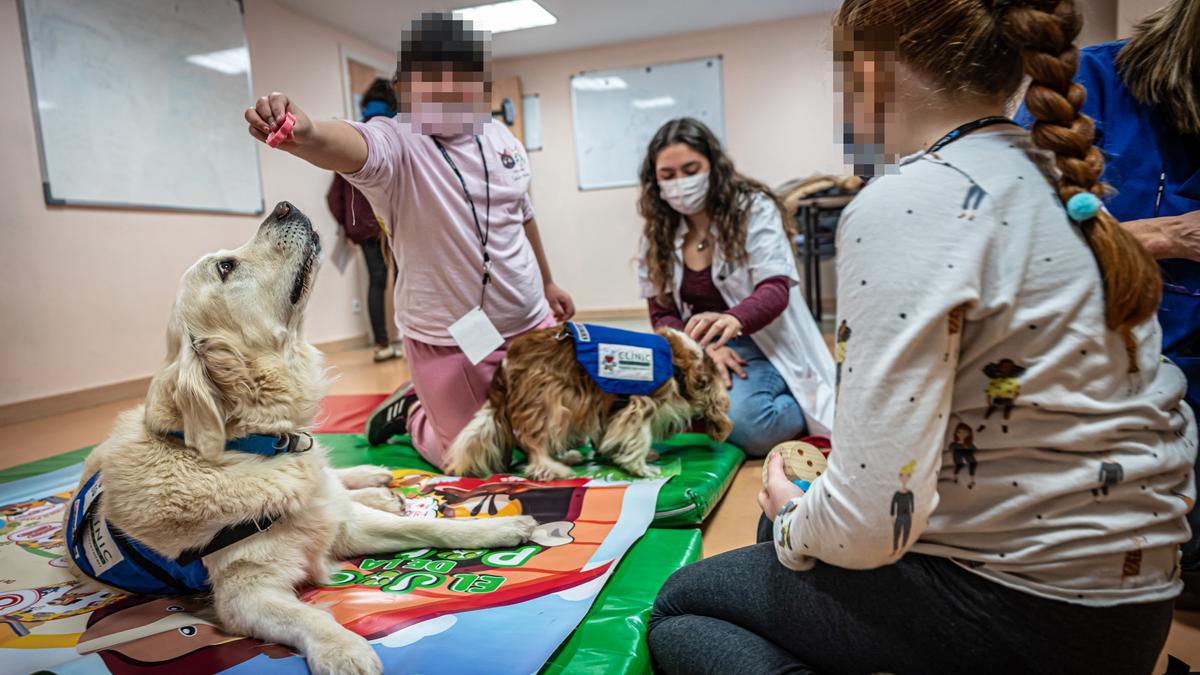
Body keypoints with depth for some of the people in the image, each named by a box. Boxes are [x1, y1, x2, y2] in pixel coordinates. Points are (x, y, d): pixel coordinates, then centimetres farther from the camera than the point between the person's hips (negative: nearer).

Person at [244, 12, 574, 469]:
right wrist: (306, 136, -64)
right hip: (450, 342, -6)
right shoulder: (396, 143, -17)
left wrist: (547, 282, 22)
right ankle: (412, 412, 35)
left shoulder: (501, 138, 2)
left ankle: (440, 402, 41)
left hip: (532, 322, 6)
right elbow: (348, 145, -41)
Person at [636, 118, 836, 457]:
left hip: (761, 343, -4)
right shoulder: (658, 234, 3)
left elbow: (776, 291, -18)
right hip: (697, 352, 4)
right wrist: (703, 348, -18)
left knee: (741, 420, -33)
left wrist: (734, 320, -42)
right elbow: (662, 315, 3)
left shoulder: (754, 208, -8)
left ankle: (808, 413, 1)